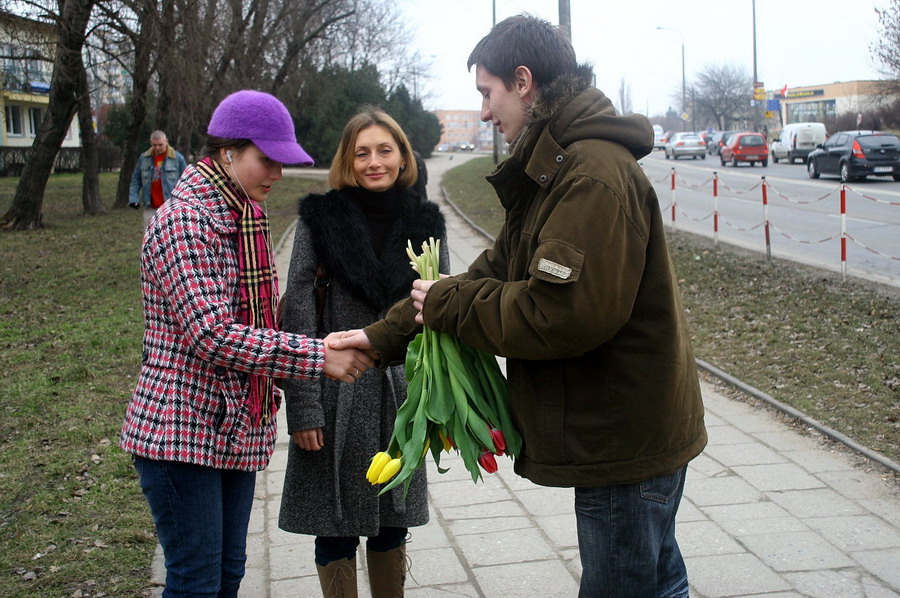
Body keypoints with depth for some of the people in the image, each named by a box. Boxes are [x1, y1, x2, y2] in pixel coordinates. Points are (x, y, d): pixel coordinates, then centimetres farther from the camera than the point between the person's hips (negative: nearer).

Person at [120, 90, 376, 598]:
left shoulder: (245, 218, 12)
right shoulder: (184, 222, -17)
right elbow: (212, 336, -26)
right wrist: (319, 358, -26)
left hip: (237, 430, 9)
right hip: (183, 430, -9)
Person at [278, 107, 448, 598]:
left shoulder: (425, 223, 3)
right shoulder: (320, 219, -4)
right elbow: (297, 315, -8)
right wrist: (302, 406, -14)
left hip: (402, 395, 2)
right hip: (338, 396, -2)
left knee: (391, 525, 14)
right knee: (337, 531, 6)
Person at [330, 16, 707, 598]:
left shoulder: (595, 174, -21)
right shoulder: (556, 168, 14)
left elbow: (562, 314, -28)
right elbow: (496, 274, 15)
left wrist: (449, 303, -13)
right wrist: (384, 336, 12)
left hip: (626, 437, -10)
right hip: (629, 433, 10)